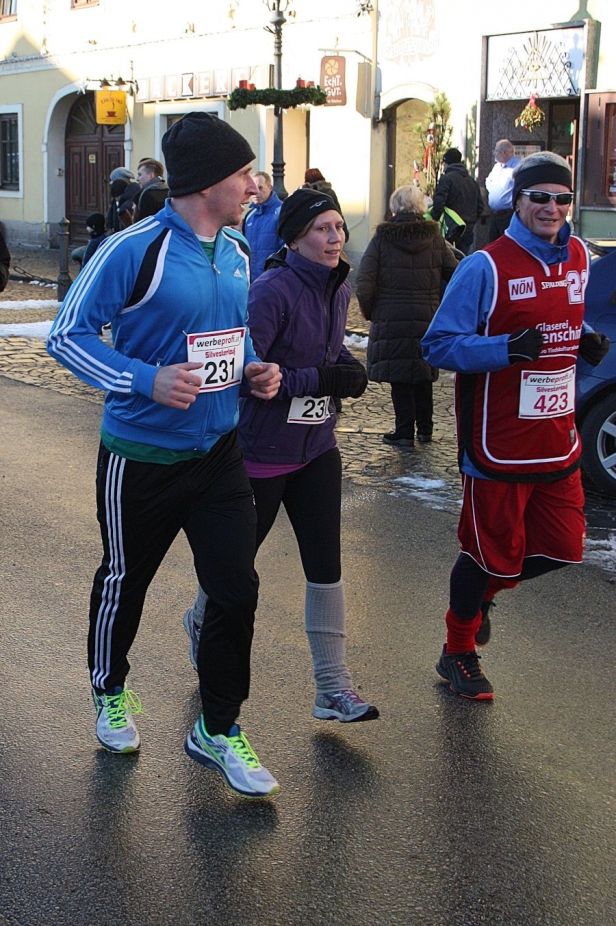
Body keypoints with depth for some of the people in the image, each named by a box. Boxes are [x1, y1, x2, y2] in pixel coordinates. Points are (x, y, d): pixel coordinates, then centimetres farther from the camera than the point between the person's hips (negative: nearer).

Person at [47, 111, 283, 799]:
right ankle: (110, 691, 43)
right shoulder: (135, 250, -19)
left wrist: (252, 367, 0)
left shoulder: (236, 251, 4)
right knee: (125, 581, 15)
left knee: (236, 589, 1)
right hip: (141, 457, -5)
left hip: (219, 452, 6)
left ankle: (218, 730, 19)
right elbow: (67, 336, -15)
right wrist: (147, 380, -27)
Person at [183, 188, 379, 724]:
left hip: (317, 447, 6)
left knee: (325, 563, 1)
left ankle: (334, 688, 7)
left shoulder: (339, 288, 5)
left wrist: (348, 366, 0)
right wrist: (321, 379, -24)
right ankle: (201, 621, 47)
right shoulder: (273, 291, -20)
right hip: (262, 451, -6)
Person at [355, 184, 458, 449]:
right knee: (423, 375, 17)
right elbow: (456, 276, -1)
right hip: (428, 321, 3)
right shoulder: (435, 239, 1)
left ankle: (404, 432, 7)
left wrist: (370, 313, 4)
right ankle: (425, 429, 27)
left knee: (399, 378, 6)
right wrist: (439, 308, 10)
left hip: (390, 320, -2)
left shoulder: (381, 240, -5)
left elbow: (364, 285, -10)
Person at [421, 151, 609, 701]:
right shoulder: (486, 267, -12)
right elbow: (438, 345, -13)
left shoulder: (579, 258, 8)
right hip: (500, 444, -6)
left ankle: (481, 591, 39)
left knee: (562, 548, 10)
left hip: (558, 442, 6)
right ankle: (458, 654, 30)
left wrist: (587, 344, 2)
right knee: (495, 550, 5)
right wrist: (506, 349, -26)